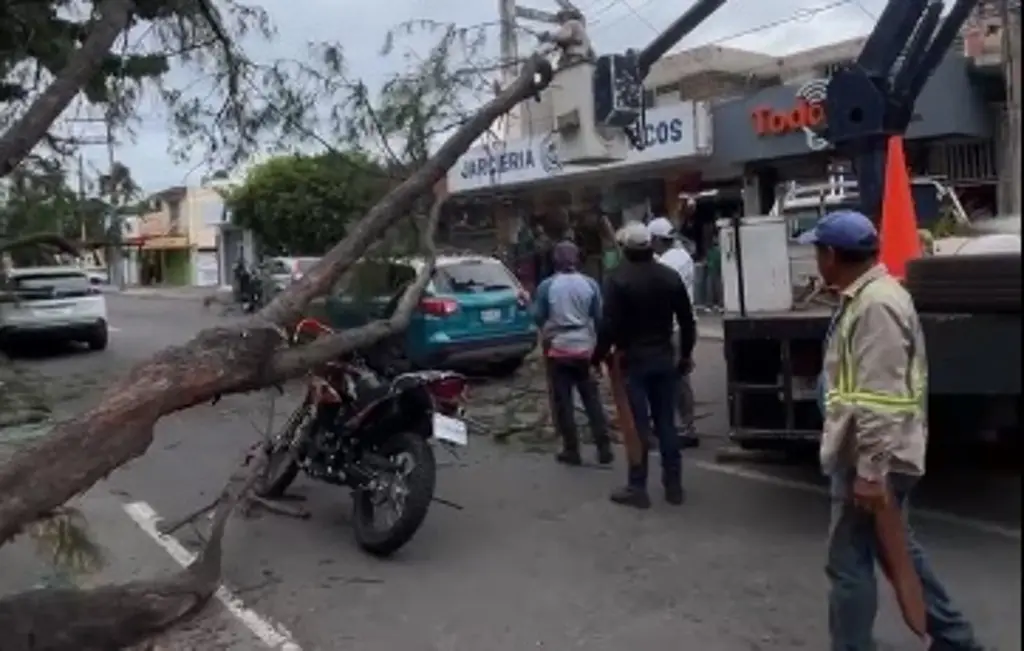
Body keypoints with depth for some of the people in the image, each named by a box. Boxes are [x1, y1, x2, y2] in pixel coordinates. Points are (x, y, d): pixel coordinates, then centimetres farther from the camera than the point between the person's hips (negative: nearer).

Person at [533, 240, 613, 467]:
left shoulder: (547, 285, -8)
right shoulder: (590, 284, -2)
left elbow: (538, 317, -1)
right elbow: (599, 317, 3)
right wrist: (597, 342, 17)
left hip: (558, 349, -2)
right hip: (585, 348, 2)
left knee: (563, 401, 6)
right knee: (592, 399, 11)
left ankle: (572, 450, 8)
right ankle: (604, 448, 10)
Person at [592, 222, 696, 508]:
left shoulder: (619, 279, -12)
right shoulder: (670, 276, 5)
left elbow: (609, 325, -17)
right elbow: (687, 321, 9)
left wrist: (598, 356, -4)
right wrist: (685, 355, 19)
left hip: (633, 360, -5)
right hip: (664, 358, 5)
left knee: (637, 424, 0)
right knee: (666, 422, 11)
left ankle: (637, 488, 5)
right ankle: (674, 485, 16)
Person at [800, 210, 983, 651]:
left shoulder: (875, 305, -23)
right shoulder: (865, 296, 10)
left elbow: (881, 402, -27)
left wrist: (871, 471, -26)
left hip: (870, 460, -11)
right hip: (871, 455, 11)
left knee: (849, 563, 0)